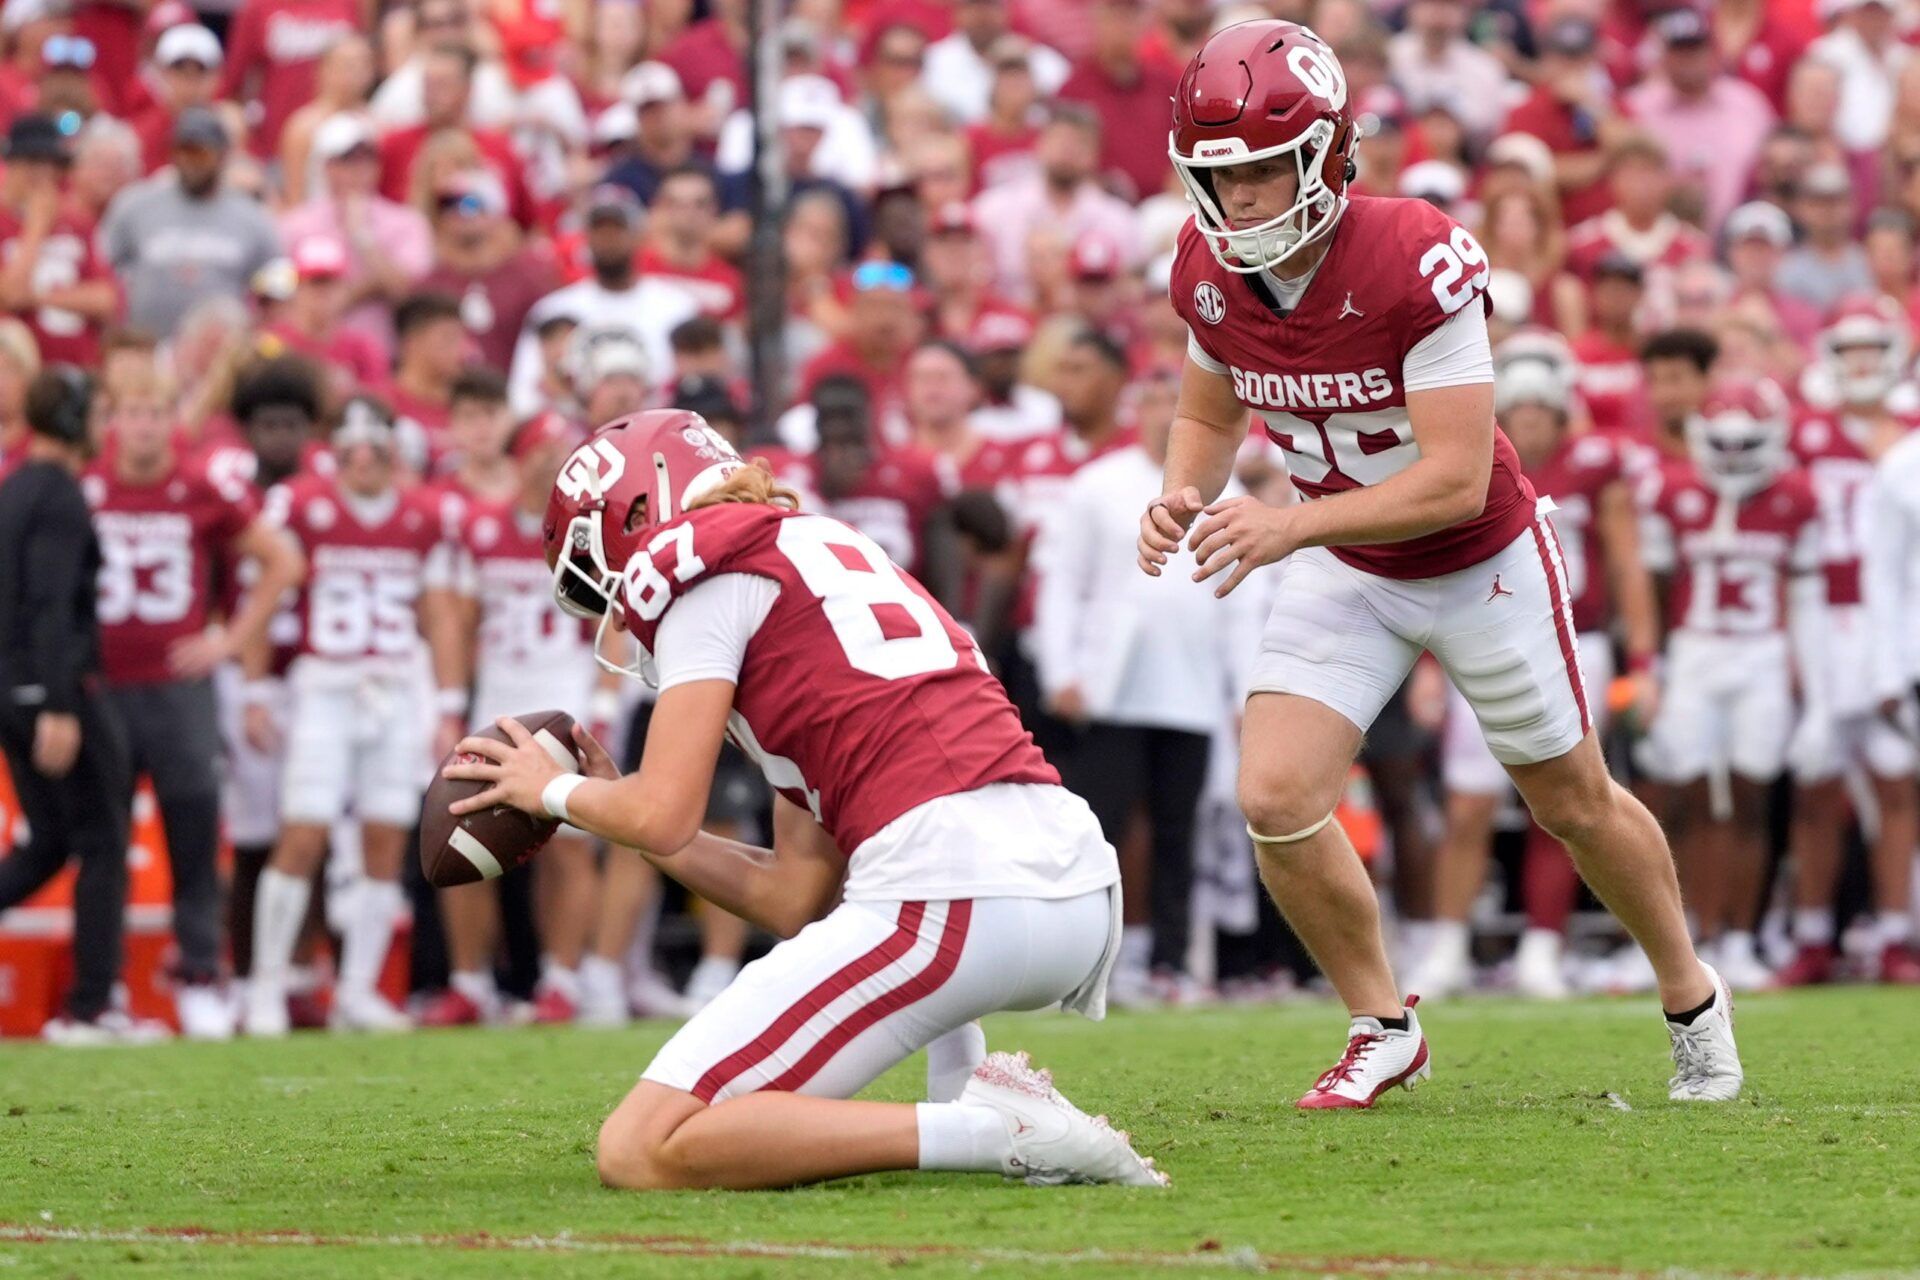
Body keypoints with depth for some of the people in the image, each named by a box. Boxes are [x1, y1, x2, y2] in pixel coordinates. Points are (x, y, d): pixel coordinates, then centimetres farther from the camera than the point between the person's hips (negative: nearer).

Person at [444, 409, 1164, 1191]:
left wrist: (557, 792, 19)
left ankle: (987, 1133, -13)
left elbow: (662, 820, -2)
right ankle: (973, 1093, 19)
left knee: (639, 1153, -4)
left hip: (951, 899, -9)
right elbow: (797, 901, 26)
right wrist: (608, 803, 32)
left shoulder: (704, 567, 5)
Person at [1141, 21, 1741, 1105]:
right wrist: (1184, 498, -16)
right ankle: (1383, 1031, 8)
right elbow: (1210, 416, 6)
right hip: (1345, 569, 4)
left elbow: (1457, 479, -32)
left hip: (1481, 560, -4)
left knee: (1574, 803, 13)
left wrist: (1292, 526, -40)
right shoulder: (1211, 275, -14)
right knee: (1276, 798, -13)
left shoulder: (1421, 262, -32)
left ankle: (1692, 996, 39)